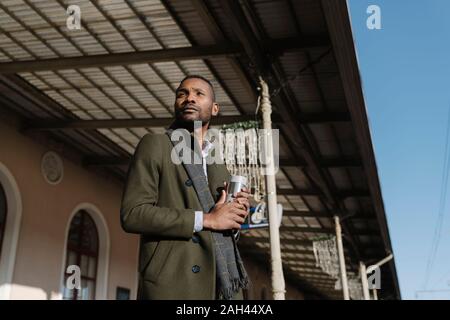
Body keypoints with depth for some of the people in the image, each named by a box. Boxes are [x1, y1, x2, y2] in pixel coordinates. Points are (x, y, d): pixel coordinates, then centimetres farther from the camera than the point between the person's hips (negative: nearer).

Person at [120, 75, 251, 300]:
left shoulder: (219, 167, 20)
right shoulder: (154, 145, 3)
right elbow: (132, 214, -9)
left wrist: (234, 218, 4)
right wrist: (206, 219, -12)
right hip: (173, 285, -5)